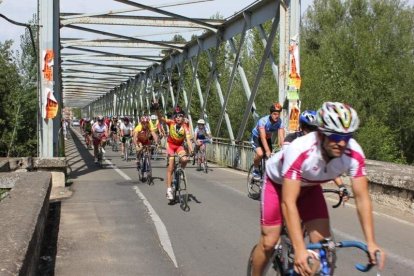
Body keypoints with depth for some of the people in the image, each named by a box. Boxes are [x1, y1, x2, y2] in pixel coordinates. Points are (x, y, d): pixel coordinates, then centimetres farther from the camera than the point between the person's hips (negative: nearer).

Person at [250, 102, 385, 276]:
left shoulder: (354, 154, -31)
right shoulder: (300, 151, -43)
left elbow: (362, 198, -23)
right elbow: (288, 202, -44)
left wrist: (371, 242, -30)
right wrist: (299, 250, -50)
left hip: (309, 187, 4)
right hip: (278, 183, -4)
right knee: (269, 242, -3)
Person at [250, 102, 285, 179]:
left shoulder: (280, 122, -23)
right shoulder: (263, 121, -34)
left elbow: (281, 137, -28)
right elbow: (263, 138, -40)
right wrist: (267, 151, -49)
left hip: (268, 138, 4)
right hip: (256, 137, -4)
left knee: (269, 157, -7)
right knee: (260, 154, -27)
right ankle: (255, 170, -3)